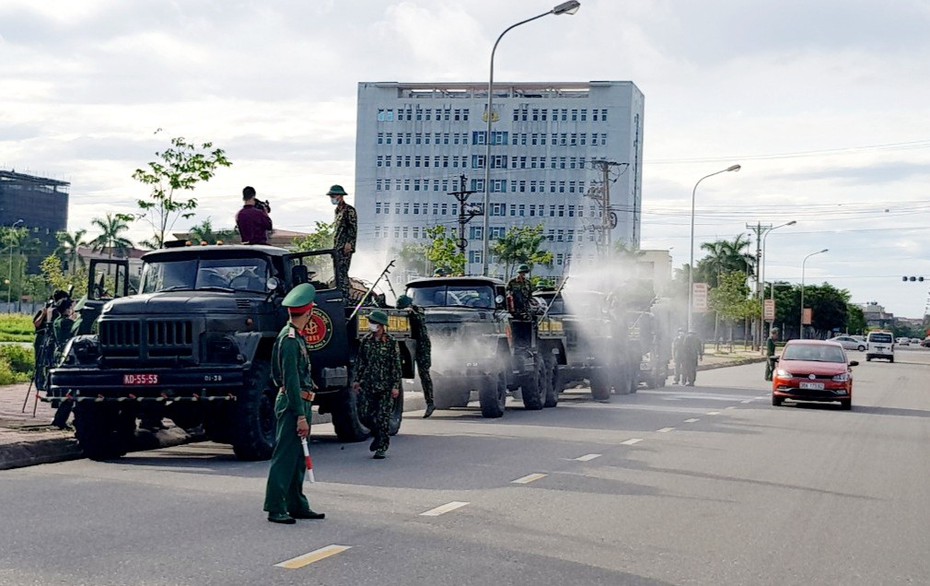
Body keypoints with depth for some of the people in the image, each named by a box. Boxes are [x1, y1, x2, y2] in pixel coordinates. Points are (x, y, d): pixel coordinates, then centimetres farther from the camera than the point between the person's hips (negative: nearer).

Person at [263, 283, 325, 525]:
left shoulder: (295, 335, 14)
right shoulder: (289, 340, -18)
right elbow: (291, 380, -22)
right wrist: (301, 416, -23)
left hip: (299, 402, 10)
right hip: (293, 404, -10)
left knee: (297, 457, 14)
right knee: (284, 456, -7)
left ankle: (297, 505, 21)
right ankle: (275, 508, -5)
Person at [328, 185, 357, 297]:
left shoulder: (349, 210, -8)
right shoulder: (337, 210, 20)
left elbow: (353, 228, -14)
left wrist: (349, 243, -21)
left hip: (345, 247, -9)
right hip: (337, 247, 9)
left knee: (342, 272, -13)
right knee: (337, 272, 9)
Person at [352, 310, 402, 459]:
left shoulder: (391, 343, -5)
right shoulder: (366, 341, 7)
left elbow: (396, 366, -4)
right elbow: (360, 362, 14)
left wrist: (396, 386, -9)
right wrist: (357, 380, 10)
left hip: (385, 386, -4)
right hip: (368, 385, 4)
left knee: (383, 418, -3)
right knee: (364, 415, 1)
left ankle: (381, 448, 6)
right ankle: (378, 434, 28)